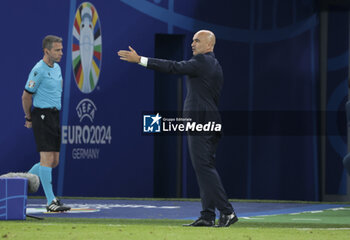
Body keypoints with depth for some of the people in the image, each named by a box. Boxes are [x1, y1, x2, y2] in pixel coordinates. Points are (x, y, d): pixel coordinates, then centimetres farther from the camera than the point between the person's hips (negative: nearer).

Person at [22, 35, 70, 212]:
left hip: (54, 116, 9)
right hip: (42, 116, -9)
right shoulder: (39, 70, -13)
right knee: (47, 158, -10)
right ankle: (50, 201, -9)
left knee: (54, 161, 8)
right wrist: (29, 118, 2)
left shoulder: (57, 68, 13)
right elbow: (26, 96, -8)